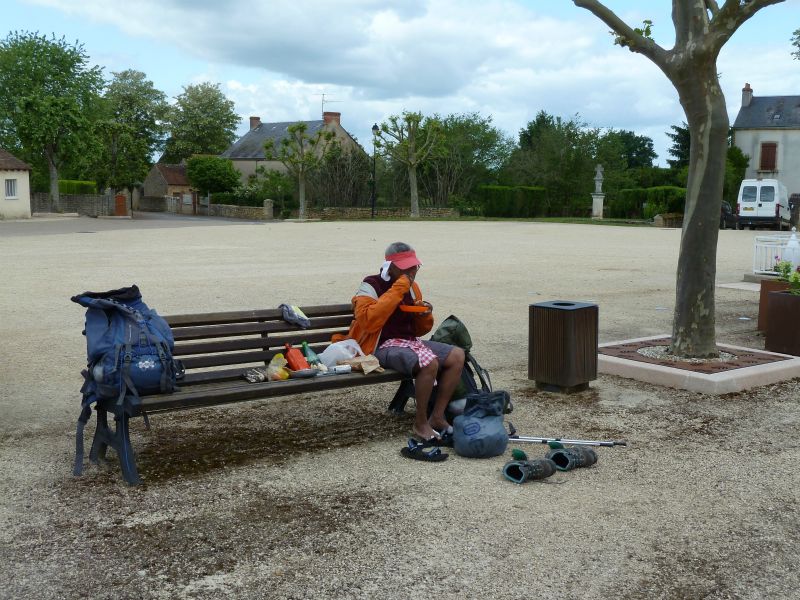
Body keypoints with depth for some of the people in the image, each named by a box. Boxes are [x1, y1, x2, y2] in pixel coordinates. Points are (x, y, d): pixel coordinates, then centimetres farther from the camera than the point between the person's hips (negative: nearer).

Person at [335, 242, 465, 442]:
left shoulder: (412, 287, 13)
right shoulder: (371, 286, -9)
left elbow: (420, 329, 22)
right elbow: (369, 321, -29)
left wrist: (425, 315, -3)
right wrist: (397, 290, -25)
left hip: (410, 341, 8)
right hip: (383, 347, -8)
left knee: (457, 356, -8)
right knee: (429, 363, -32)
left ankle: (437, 416, -1)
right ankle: (420, 422, -14)